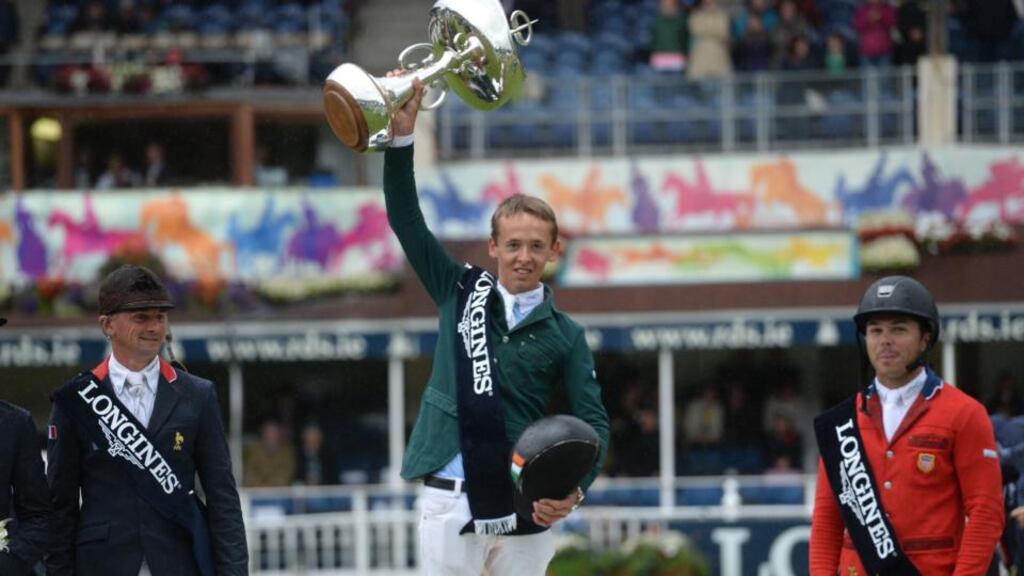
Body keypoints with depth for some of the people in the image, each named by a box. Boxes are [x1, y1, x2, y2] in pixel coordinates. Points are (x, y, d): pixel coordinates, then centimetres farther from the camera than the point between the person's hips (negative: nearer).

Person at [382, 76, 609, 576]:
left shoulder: (564, 336, 5)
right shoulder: (460, 291, 9)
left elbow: (592, 422, -1)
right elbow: (406, 220, 6)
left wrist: (574, 489, -20)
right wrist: (402, 138, -6)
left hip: (526, 506, 0)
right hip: (452, 499, 0)